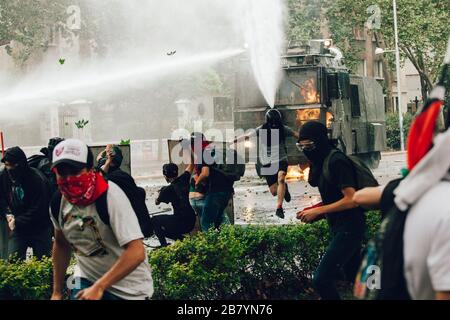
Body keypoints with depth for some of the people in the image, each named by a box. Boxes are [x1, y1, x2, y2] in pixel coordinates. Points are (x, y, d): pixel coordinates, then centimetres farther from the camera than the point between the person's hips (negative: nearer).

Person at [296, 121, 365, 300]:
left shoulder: (337, 162, -18)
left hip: (349, 228, -10)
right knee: (355, 276, 21)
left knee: (321, 280, -15)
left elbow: (351, 199, -23)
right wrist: (314, 213, 2)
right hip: (339, 227, 10)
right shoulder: (321, 162, 11)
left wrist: (317, 211, -19)